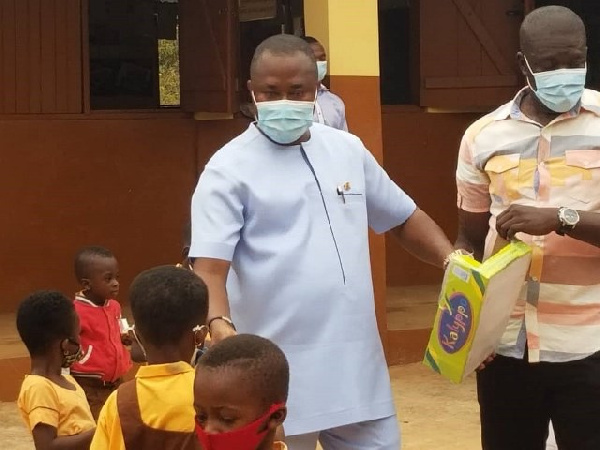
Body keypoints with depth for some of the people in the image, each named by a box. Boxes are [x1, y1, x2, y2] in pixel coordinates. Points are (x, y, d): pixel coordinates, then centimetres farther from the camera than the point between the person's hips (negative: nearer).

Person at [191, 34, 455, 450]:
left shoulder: (348, 150, 11)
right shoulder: (229, 169, -6)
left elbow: (404, 218, 20)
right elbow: (210, 266, -13)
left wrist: (452, 262, 2)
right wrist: (219, 323, -33)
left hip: (357, 362, 5)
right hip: (279, 372, -5)